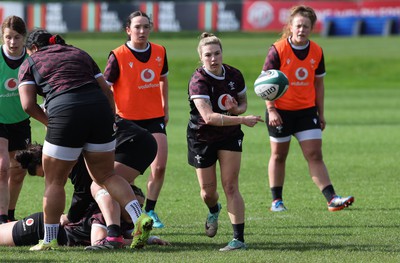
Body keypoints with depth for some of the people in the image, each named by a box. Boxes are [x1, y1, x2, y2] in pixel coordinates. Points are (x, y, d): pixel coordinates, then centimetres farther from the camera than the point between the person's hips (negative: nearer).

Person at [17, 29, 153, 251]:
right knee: (107, 176, 16)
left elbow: (28, 104, 3)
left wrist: (50, 122, 15)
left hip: (66, 114, -4)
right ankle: (140, 218, -3)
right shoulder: (80, 54, 28)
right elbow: (107, 91, 18)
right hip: (99, 108, 4)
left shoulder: (30, 63, 16)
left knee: (54, 181, 10)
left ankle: (49, 240, 14)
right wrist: (110, 122, 22)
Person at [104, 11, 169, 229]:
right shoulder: (118, 56, -11)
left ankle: (150, 210, 12)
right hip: (128, 120, -4)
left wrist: (165, 108, 20)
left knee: (159, 167, -4)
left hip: (155, 118, 4)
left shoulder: (159, 52, 3)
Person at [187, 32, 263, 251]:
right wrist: (242, 120, -39)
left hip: (230, 136, 2)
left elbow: (243, 102, 10)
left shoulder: (234, 75, -8)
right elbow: (208, 116, -35)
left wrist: (237, 109, -16)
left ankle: (239, 239, -11)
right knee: (208, 190, 7)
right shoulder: (198, 81, -24)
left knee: (230, 186, -8)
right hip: (202, 137, -2)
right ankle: (214, 211, 45)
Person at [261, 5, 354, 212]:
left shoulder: (316, 52, 1)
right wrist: (271, 110, -18)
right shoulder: (277, 50, -12)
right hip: (280, 111, -3)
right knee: (278, 155, 9)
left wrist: (321, 113, 11)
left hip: (307, 110, 3)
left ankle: (332, 199, -10)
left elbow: (318, 83, 11)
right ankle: (276, 201, 20)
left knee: (315, 155, -4)